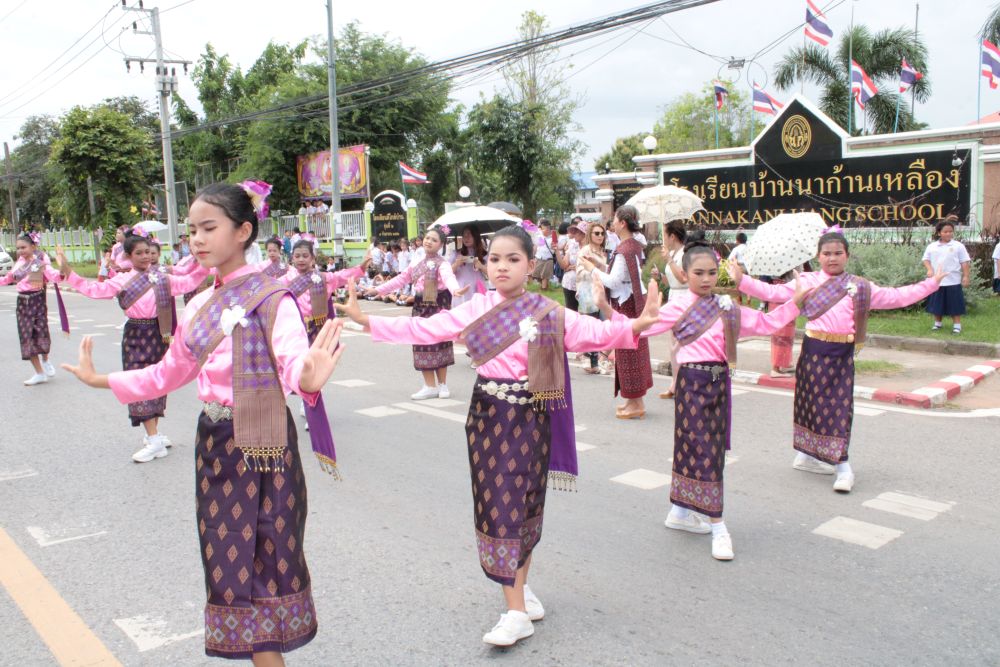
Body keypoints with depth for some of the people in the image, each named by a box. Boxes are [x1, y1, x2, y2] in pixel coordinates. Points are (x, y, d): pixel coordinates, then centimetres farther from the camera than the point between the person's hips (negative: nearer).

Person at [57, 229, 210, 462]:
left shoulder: (161, 277, 5)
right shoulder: (122, 280, 0)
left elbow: (188, 283, 7)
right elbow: (94, 289, -7)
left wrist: (205, 267, -4)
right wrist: (67, 272, -14)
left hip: (157, 333, 2)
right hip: (135, 335, -2)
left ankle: (152, 433, 23)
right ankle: (153, 439, -5)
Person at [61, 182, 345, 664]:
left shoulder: (271, 299, -13)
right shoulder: (199, 306, 8)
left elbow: (294, 364, -29)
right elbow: (168, 374, 19)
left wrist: (307, 379, -51)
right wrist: (100, 380, 12)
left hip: (261, 445, -7)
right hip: (215, 443, 7)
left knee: (263, 562, 2)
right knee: (229, 565, 15)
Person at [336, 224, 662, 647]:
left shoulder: (550, 315, -3)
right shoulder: (474, 310, 1)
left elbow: (595, 333, -12)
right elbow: (421, 329, -1)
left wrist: (634, 326, -31)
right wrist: (365, 320, -8)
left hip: (532, 418, 0)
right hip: (488, 417, 1)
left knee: (527, 503, 9)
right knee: (500, 505, 2)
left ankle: (521, 586, 30)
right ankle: (517, 613, 11)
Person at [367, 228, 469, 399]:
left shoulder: (442, 264, -10)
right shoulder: (417, 263, 11)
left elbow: (449, 277, -30)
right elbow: (401, 279, 17)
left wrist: (455, 290, -53)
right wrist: (378, 289, 15)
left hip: (438, 306, -6)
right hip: (420, 306, 6)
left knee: (438, 343, 3)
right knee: (422, 344, 4)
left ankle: (442, 384, 16)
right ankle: (430, 386, 12)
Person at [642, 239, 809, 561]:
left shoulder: (727, 307, 11)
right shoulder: (679, 307, -6)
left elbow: (765, 323, 16)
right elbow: (645, 326, -12)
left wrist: (794, 302, 10)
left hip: (720, 382, 6)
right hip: (693, 382, -6)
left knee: (703, 449, 14)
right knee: (703, 450, -5)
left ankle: (680, 512, 29)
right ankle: (718, 527, 0)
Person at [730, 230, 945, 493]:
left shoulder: (860, 287, 10)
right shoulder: (807, 282, 4)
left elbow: (896, 296, 12)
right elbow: (773, 292, -2)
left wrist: (930, 284, 11)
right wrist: (742, 281, -11)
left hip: (843, 353, 2)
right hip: (815, 350, -2)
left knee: (840, 404, 1)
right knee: (815, 401, 1)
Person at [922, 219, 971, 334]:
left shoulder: (958, 246, -1)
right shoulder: (932, 246, 5)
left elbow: (965, 262, -1)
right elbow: (925, 259, 8)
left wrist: (966, 276, -7)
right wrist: (929, 269, -10)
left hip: (953, 281, -2)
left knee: (954, 304, 2)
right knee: (937, 303, 11)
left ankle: (957, 324, 10)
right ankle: (937, 323, 24)